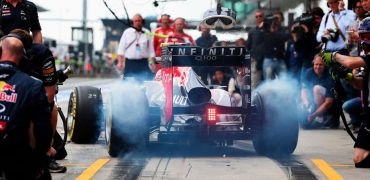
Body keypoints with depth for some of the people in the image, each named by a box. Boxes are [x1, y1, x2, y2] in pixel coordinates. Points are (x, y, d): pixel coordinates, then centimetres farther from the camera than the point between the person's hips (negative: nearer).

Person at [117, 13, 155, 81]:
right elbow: (121, 48, 6)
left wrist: (152, 63, 5)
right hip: (130, 62, 0)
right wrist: (120, 62, 0)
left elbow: (151, 49, 9)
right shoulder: (127, 32, 7)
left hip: (143, 63, 0)